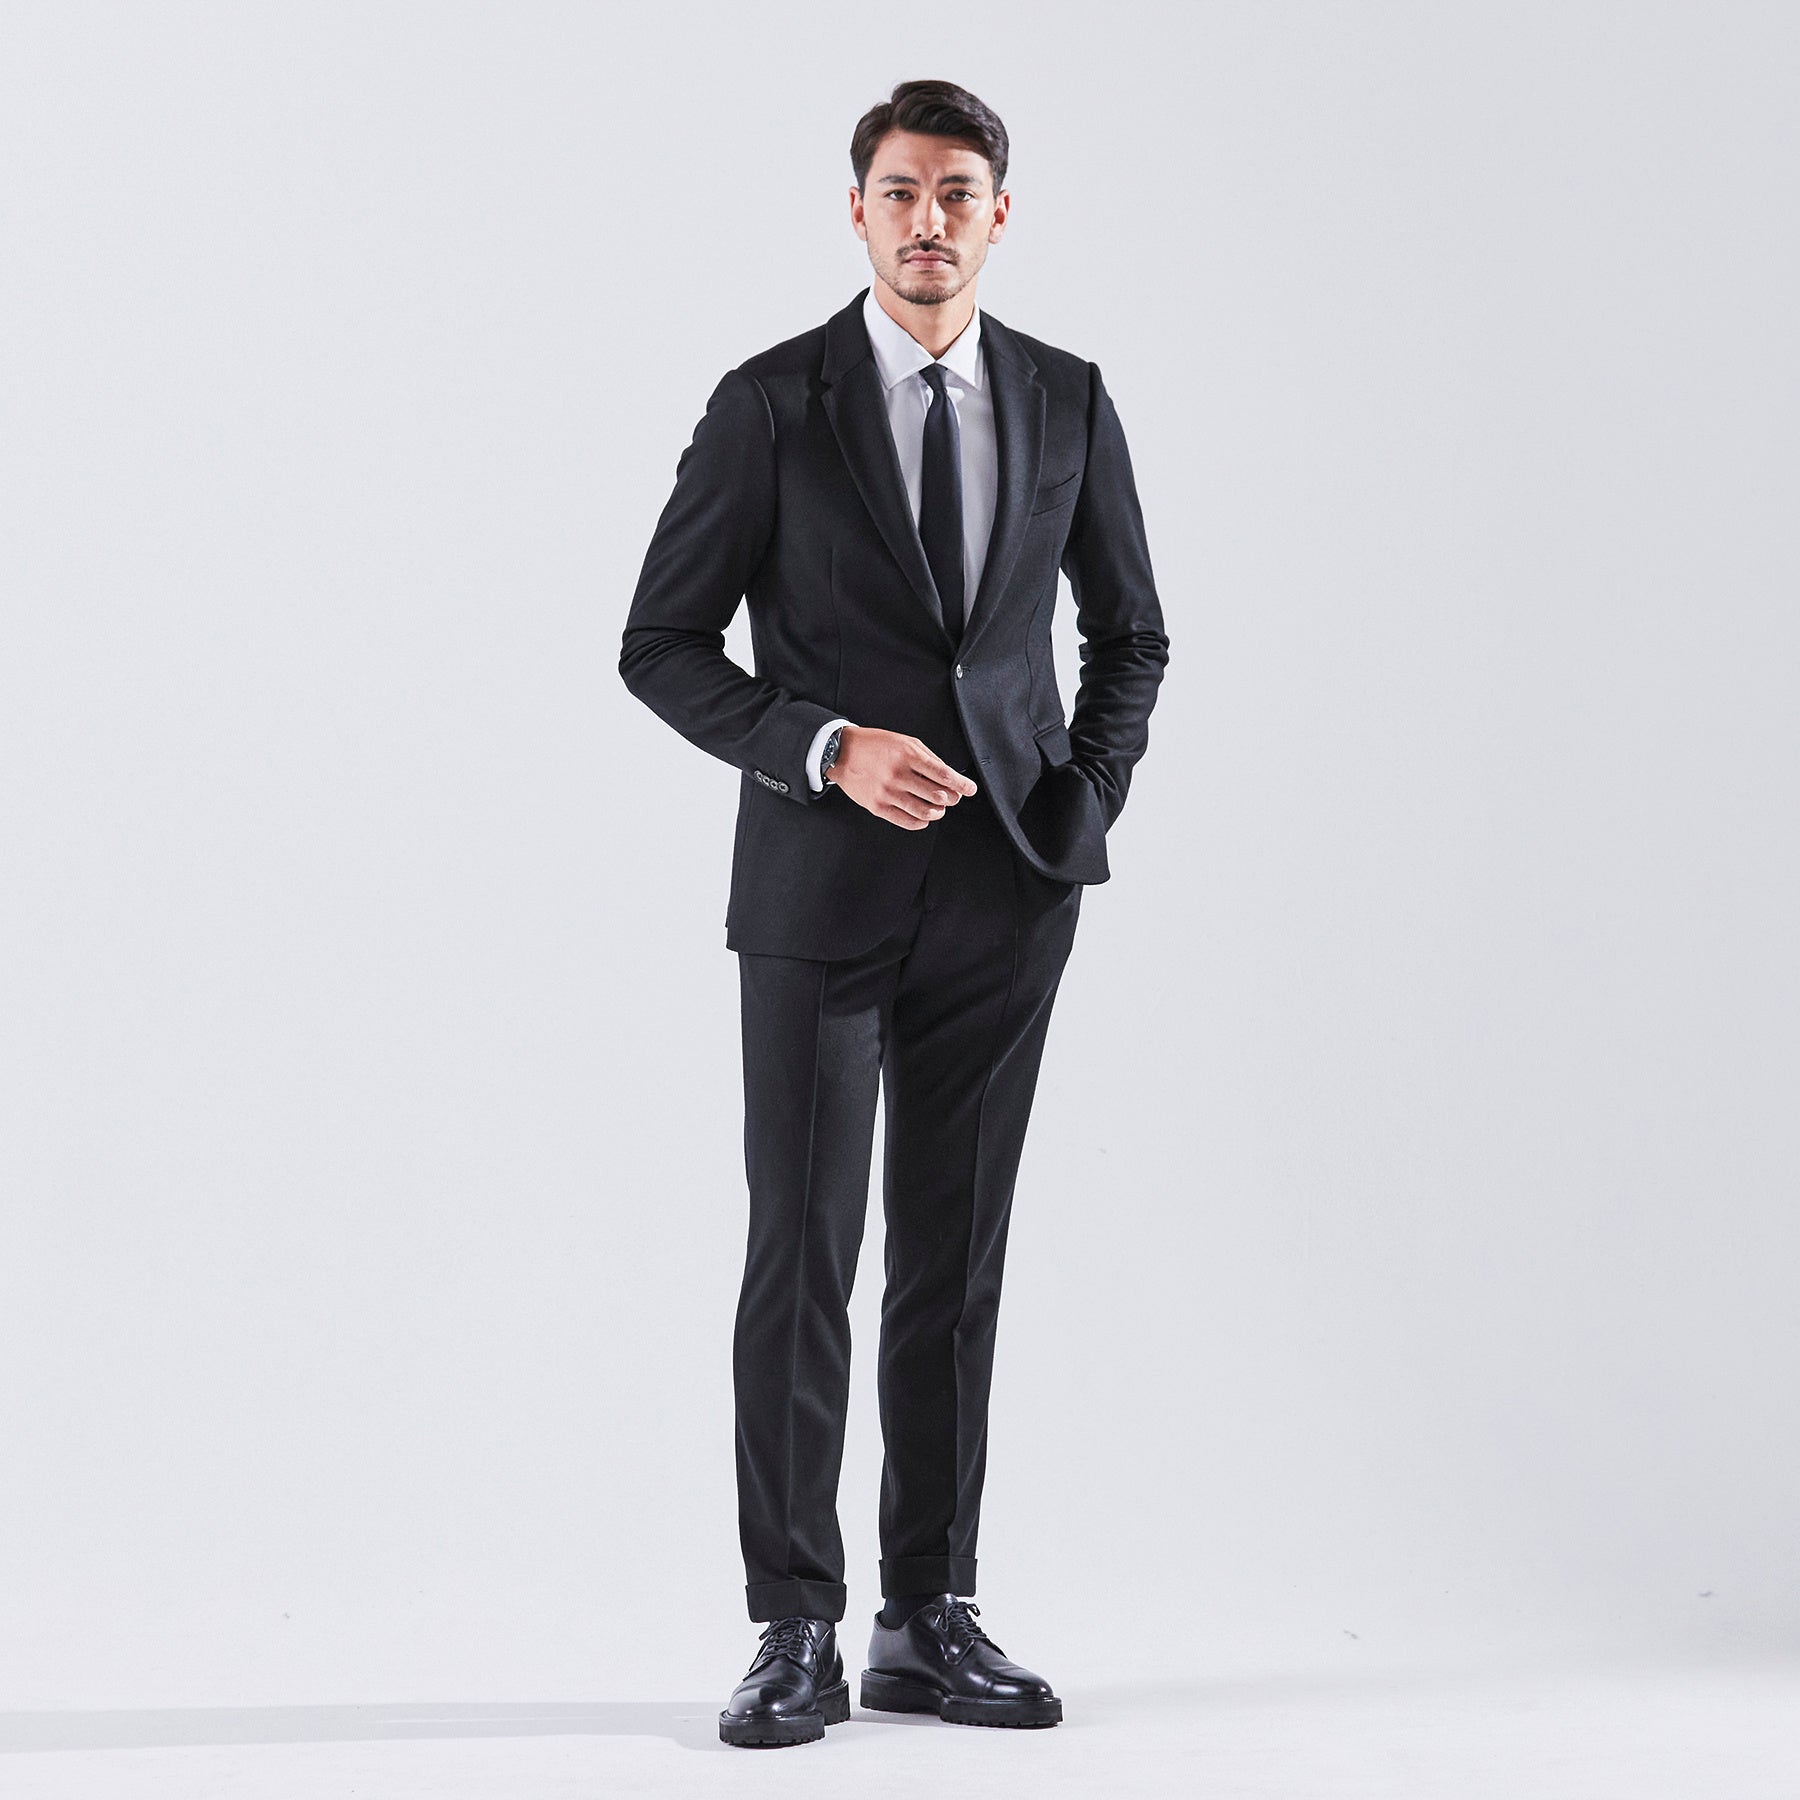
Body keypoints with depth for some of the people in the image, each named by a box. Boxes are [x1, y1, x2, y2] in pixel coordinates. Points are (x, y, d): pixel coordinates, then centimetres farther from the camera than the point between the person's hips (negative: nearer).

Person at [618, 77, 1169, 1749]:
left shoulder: (1067, 402, 6)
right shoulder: (770, 404, -3)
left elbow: (1128, 635, 18)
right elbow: (664, 644, -3)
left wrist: (1086, 800, 3)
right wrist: (831, 749, -16)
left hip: (1005, 894, 3)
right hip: (822, 892, -3)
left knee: (958, 1266, 8)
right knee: (802, 1261, -2)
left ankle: (931, 1622, 17)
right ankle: (796, 1630, 9)